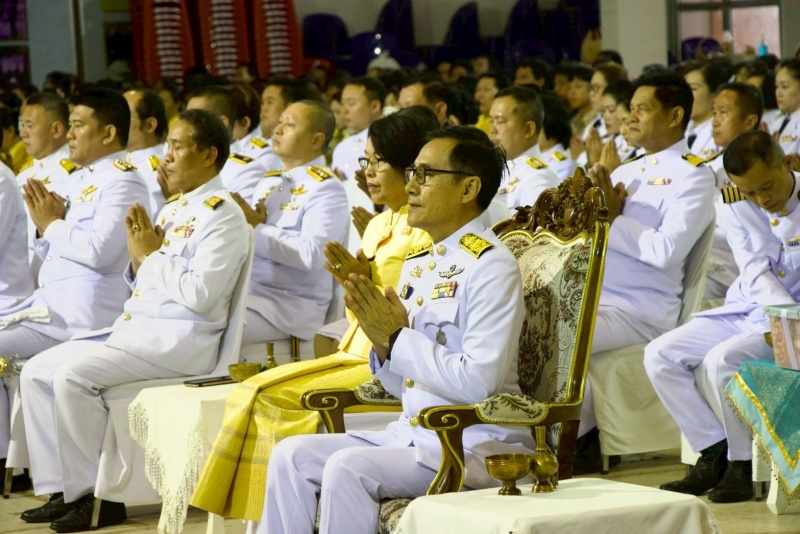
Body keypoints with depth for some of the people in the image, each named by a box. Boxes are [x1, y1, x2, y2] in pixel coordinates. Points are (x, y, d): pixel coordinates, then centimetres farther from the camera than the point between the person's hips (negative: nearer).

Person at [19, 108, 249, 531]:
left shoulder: (222, 215, -10)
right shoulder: (173, 209, 18)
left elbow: (199, 295, -22)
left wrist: (153, 256, -11)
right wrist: (138, 256, 2)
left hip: (180, 340, -10)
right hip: (136, 329, 10)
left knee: (73, 374, -26)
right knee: (37, 371, 0)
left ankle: (91, 494, -14)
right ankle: (59, 489, 1)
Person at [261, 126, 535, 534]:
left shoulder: (489, 266, -12)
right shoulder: (418, 262, 13)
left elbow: (478, 382, -22)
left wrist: (397, 339, -16)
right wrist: (380, 339, -3)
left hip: (477, 445, -8)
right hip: (414, 434, 8)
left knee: (347, 468, -27)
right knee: (291, 455, -5)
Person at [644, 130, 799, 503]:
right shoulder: (736, 208, 1)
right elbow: (755, 273, -11)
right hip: (745, 310, 6)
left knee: (721, 359, -30)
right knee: (660, 354, -10)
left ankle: (742, 465, -13)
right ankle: (715, 454, -6)